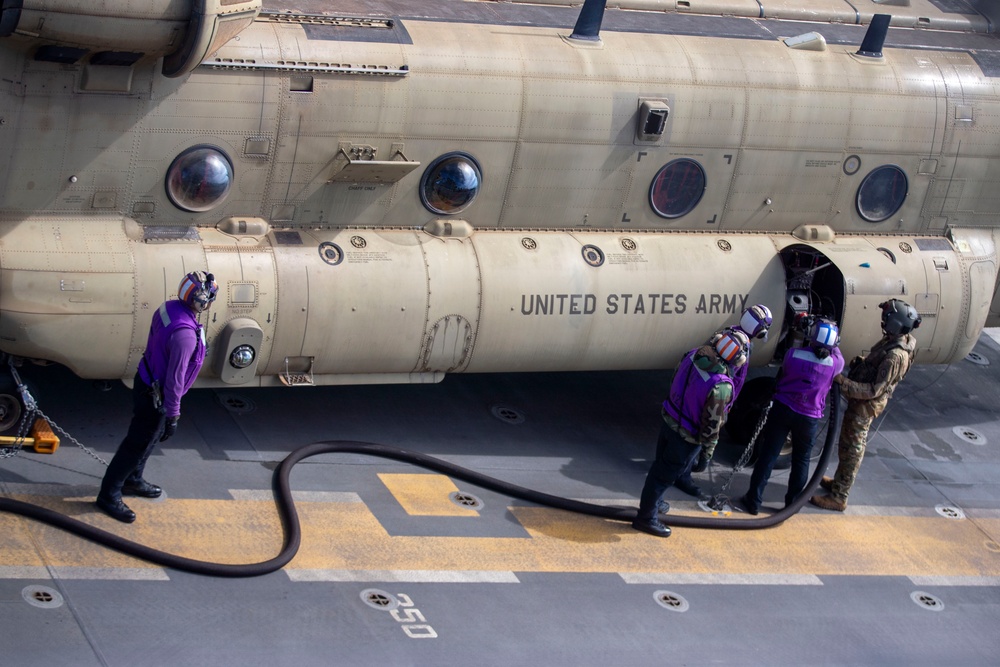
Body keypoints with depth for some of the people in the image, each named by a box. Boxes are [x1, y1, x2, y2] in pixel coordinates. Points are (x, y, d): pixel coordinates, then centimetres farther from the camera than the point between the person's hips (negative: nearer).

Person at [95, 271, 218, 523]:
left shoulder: (169, 308, -7)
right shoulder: (185, 334, -36)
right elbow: (175, 378, -29)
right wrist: (173, 415, -19)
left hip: (146, 380, 9)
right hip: (155, 396, -9)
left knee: (150, 437, 27)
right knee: (137, 444, 6)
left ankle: (132, 480, 47)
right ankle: (109, 495, 20)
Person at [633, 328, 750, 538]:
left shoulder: (695, 355, -13)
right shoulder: (721, 387, -35)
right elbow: (712, 422, -24)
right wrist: (709, 449, -7)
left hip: (669, 420, 7)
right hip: (687, 437, -7)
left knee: (662, 464, 27)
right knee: (666, 474, 9)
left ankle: (652, 503, 50)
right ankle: (646, 518, 25)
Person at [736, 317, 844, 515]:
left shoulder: (793, 354, -13)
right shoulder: (836, 363, -13)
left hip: (782, 409, 0)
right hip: (809, 417, 0)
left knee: (767, 455, 7)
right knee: (801, 461, 17)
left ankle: (753, 501, 12)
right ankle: (792, 504, 25)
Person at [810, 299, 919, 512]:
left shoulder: (896, 356, -31)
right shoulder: (893, 340, -1)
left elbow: (875, 390, -30)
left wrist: (844, 383, -31)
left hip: (865, 406, -10)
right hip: (860, 401, 10)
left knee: (852, 450, 1)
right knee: (847, 445, 25)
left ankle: (838, 498, 11)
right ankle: (838, 482, 42)